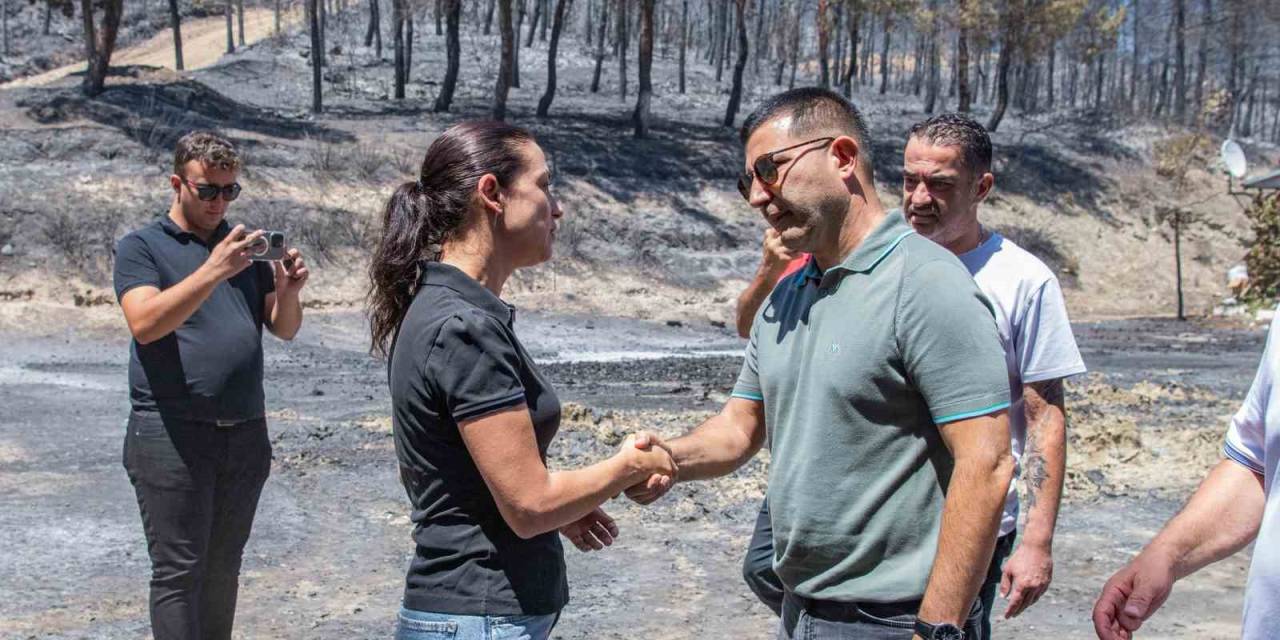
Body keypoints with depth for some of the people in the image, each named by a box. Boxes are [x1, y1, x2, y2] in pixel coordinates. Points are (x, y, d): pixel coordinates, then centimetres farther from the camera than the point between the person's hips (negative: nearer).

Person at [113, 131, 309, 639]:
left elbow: (285, 329, 12)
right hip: (171, 433, -5)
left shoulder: (244, 246, 15)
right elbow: (145, 324, -16)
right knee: (178, 571, -2)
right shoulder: (141, 247, 1)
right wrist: (214, 271, -26)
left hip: (246, 433, 5)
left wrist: (288, 291, -10)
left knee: (223, 567, 11)